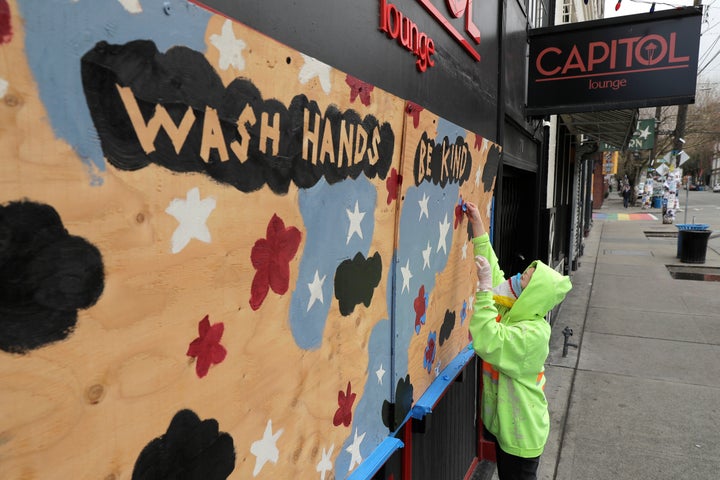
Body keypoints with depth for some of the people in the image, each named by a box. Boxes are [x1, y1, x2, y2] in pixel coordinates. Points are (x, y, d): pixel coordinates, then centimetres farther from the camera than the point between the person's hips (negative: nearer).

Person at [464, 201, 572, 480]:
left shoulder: (531, 334, -28)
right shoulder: (513, 313, -3)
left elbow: (487, 341, -41)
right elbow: (493, 272, 4)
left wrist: (485, 288, -39)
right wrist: (478, 227, 1)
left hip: (521, 435, -8)